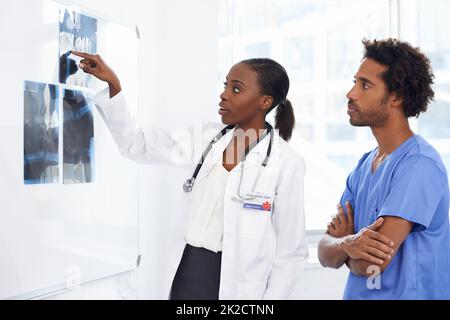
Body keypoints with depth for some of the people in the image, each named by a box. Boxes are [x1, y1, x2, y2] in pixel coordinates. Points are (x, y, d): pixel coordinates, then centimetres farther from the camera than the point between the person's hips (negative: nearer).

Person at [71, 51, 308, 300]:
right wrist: (113, 84, -5)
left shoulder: (287, 163, -13)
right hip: (189, 272, 5)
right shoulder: (209, 138, 2)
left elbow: (291, 252, -9)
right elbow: (136, 144, 4)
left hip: (236, 284, -5)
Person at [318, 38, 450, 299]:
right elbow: (325, 253, -2)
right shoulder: (364, 165, 3)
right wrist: (348, 245, -23)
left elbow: (370, 265, -26)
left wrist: (344, 241, -7)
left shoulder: (420, 165, -21)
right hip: (358, 294, 7)